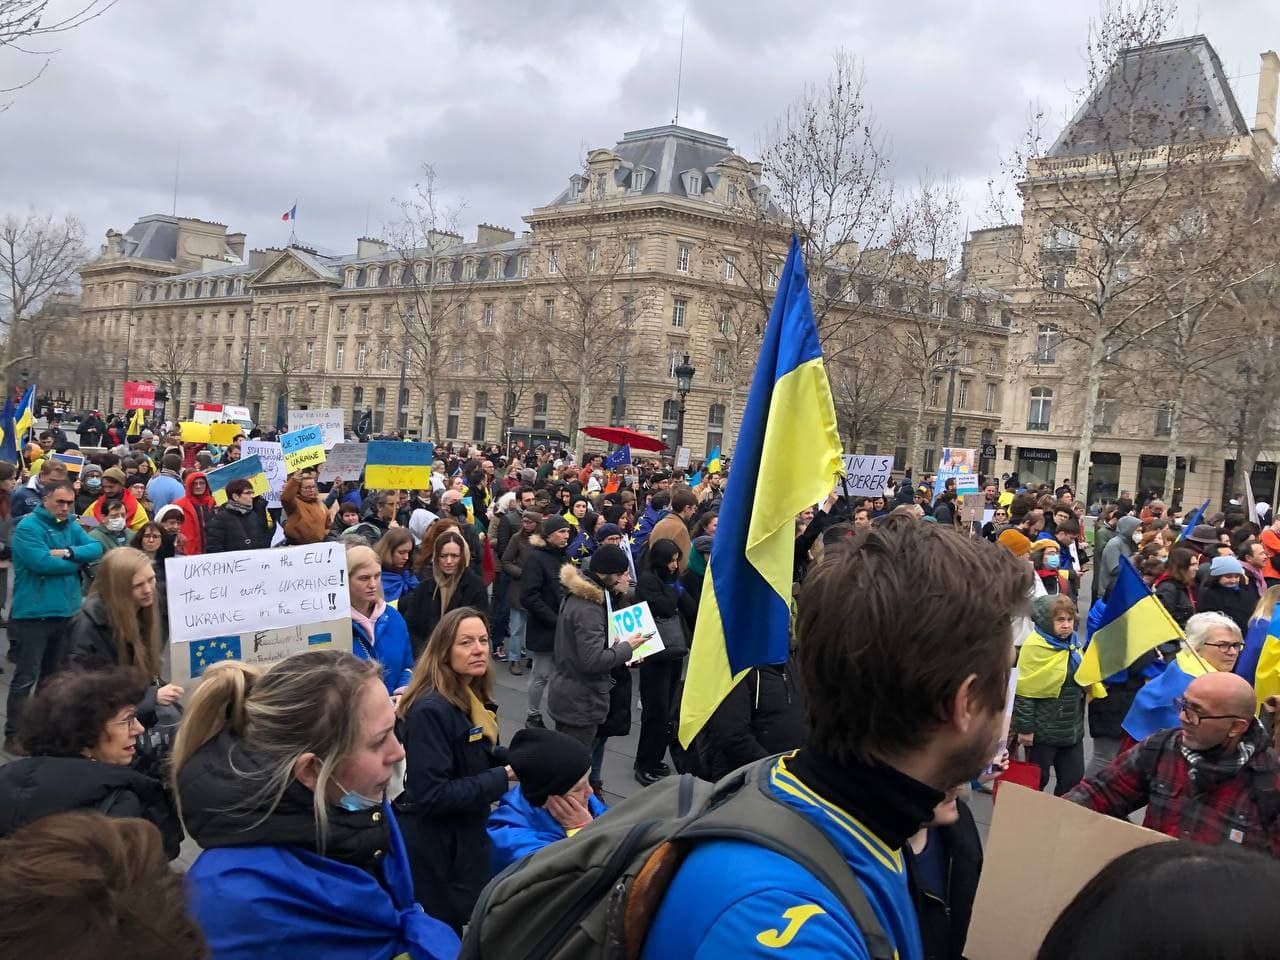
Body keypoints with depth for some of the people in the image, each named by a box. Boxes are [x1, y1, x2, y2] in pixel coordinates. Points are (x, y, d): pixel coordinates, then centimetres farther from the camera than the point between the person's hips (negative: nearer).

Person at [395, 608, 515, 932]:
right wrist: (504, 777, -25)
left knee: (466, 924, 22)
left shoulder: (474, 698, 3)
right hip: (435, 846, -9)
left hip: (466, 834, 9)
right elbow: (430, 796, -28)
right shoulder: (431, 710, -27)